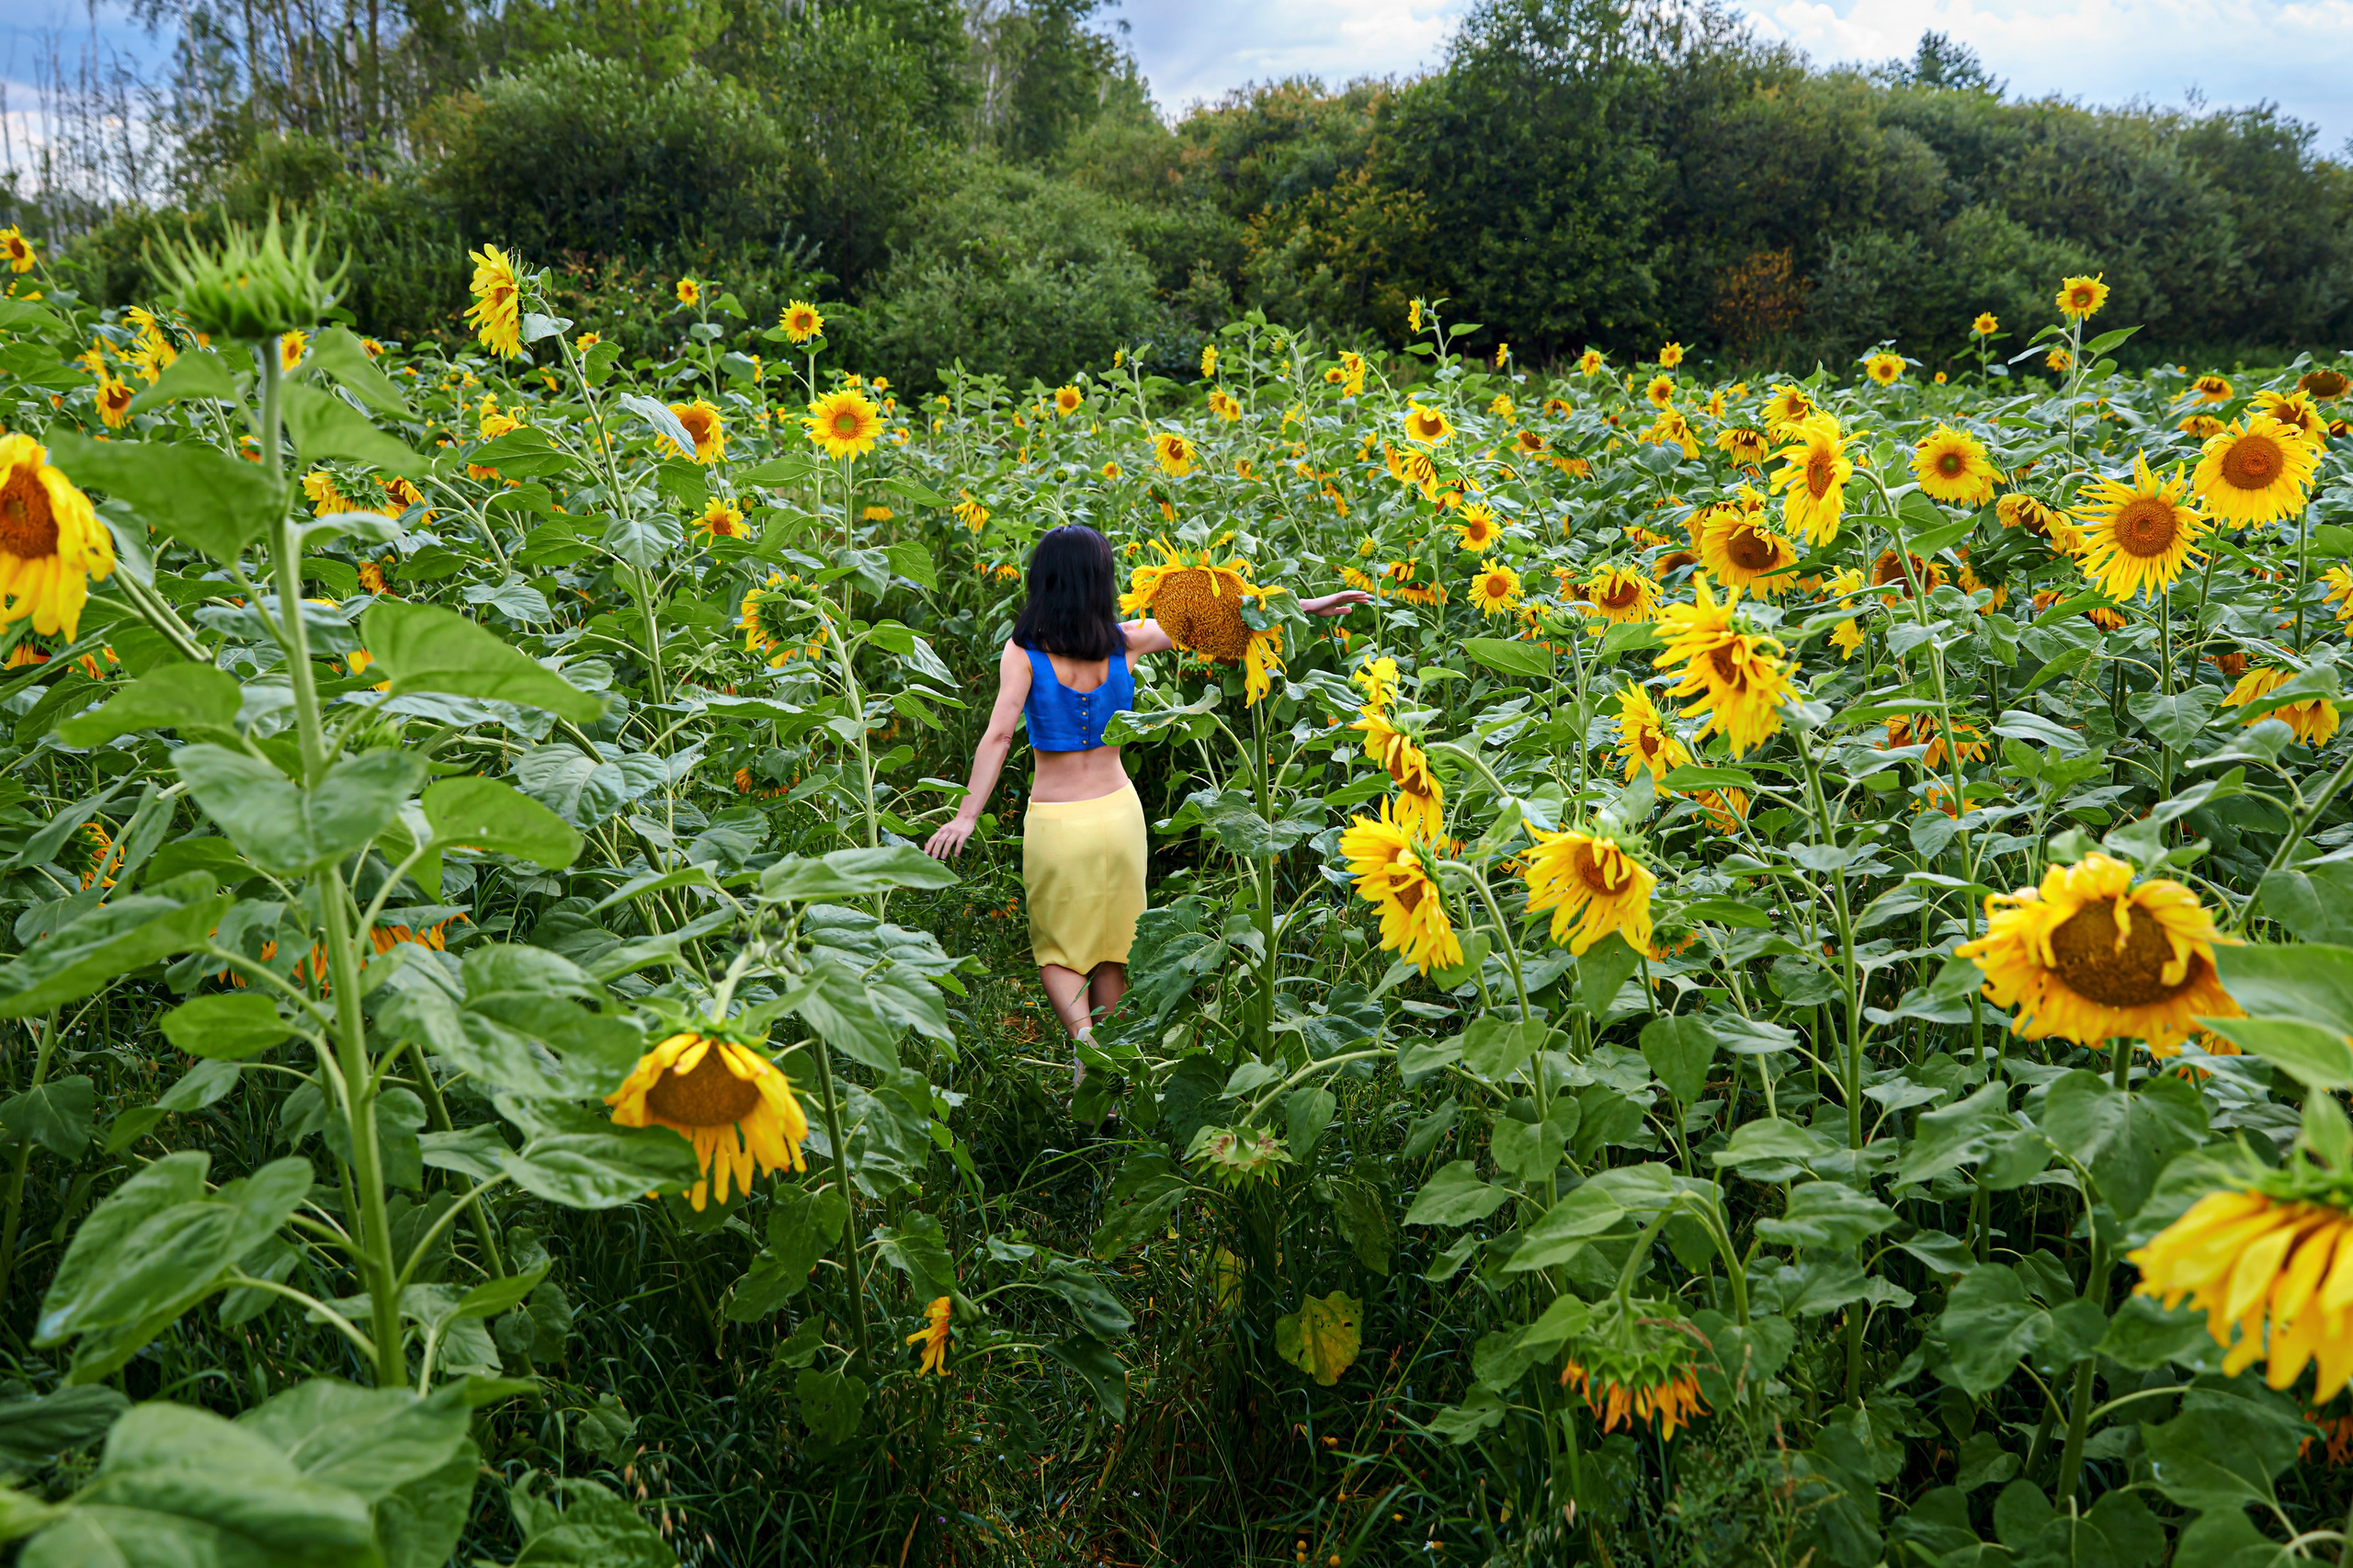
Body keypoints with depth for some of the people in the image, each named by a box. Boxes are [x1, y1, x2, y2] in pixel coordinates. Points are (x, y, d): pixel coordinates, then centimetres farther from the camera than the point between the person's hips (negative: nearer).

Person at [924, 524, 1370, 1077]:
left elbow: (999, 735, -18)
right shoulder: (1125, 641, -2)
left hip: (1055, 820, -2)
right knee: (1111, 951, 14)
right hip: (1117, 811, 2)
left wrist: (967, 816, -18)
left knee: (1056, 952, 13)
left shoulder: (1022, 651, -9)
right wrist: (1307, 606, 10)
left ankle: (1083, 1034, -14)